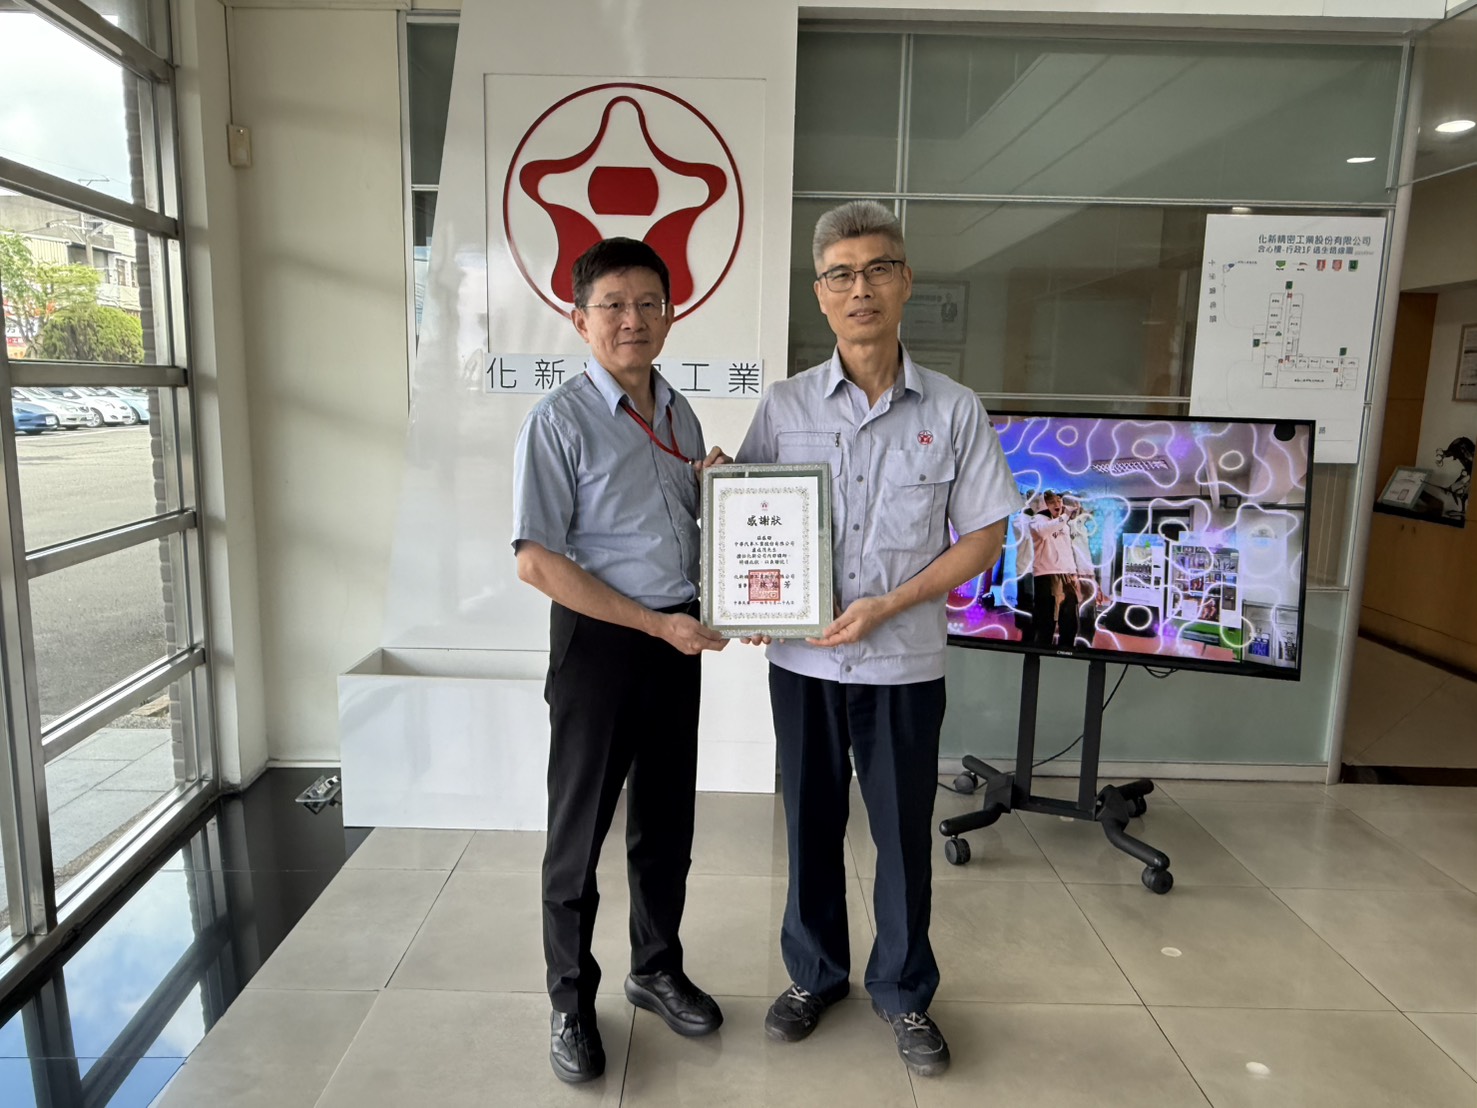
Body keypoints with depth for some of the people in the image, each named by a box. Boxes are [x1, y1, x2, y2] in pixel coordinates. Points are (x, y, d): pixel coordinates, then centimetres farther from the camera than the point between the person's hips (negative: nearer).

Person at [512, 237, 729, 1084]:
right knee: (581, 833, 8)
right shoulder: (560, 420, -12)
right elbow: (537, 562, -16)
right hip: (598, 639, -6)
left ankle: (657, 969, 39)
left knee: (667, 823, 18)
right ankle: (572, 1003, 29)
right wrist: (656, 624, -17)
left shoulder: (680, 415, 8)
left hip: (678, 638, 6)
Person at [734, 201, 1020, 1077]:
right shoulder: (783, 407, 0)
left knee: (905, 834, 11)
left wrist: (888, 606, -13)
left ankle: (905, 992, 34)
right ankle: (815, 975, 37)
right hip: (803, 660, 1)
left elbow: (984, 538, -2)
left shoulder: (955, 411, -3)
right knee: (811, 825, 15)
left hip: (906, 662, -1)